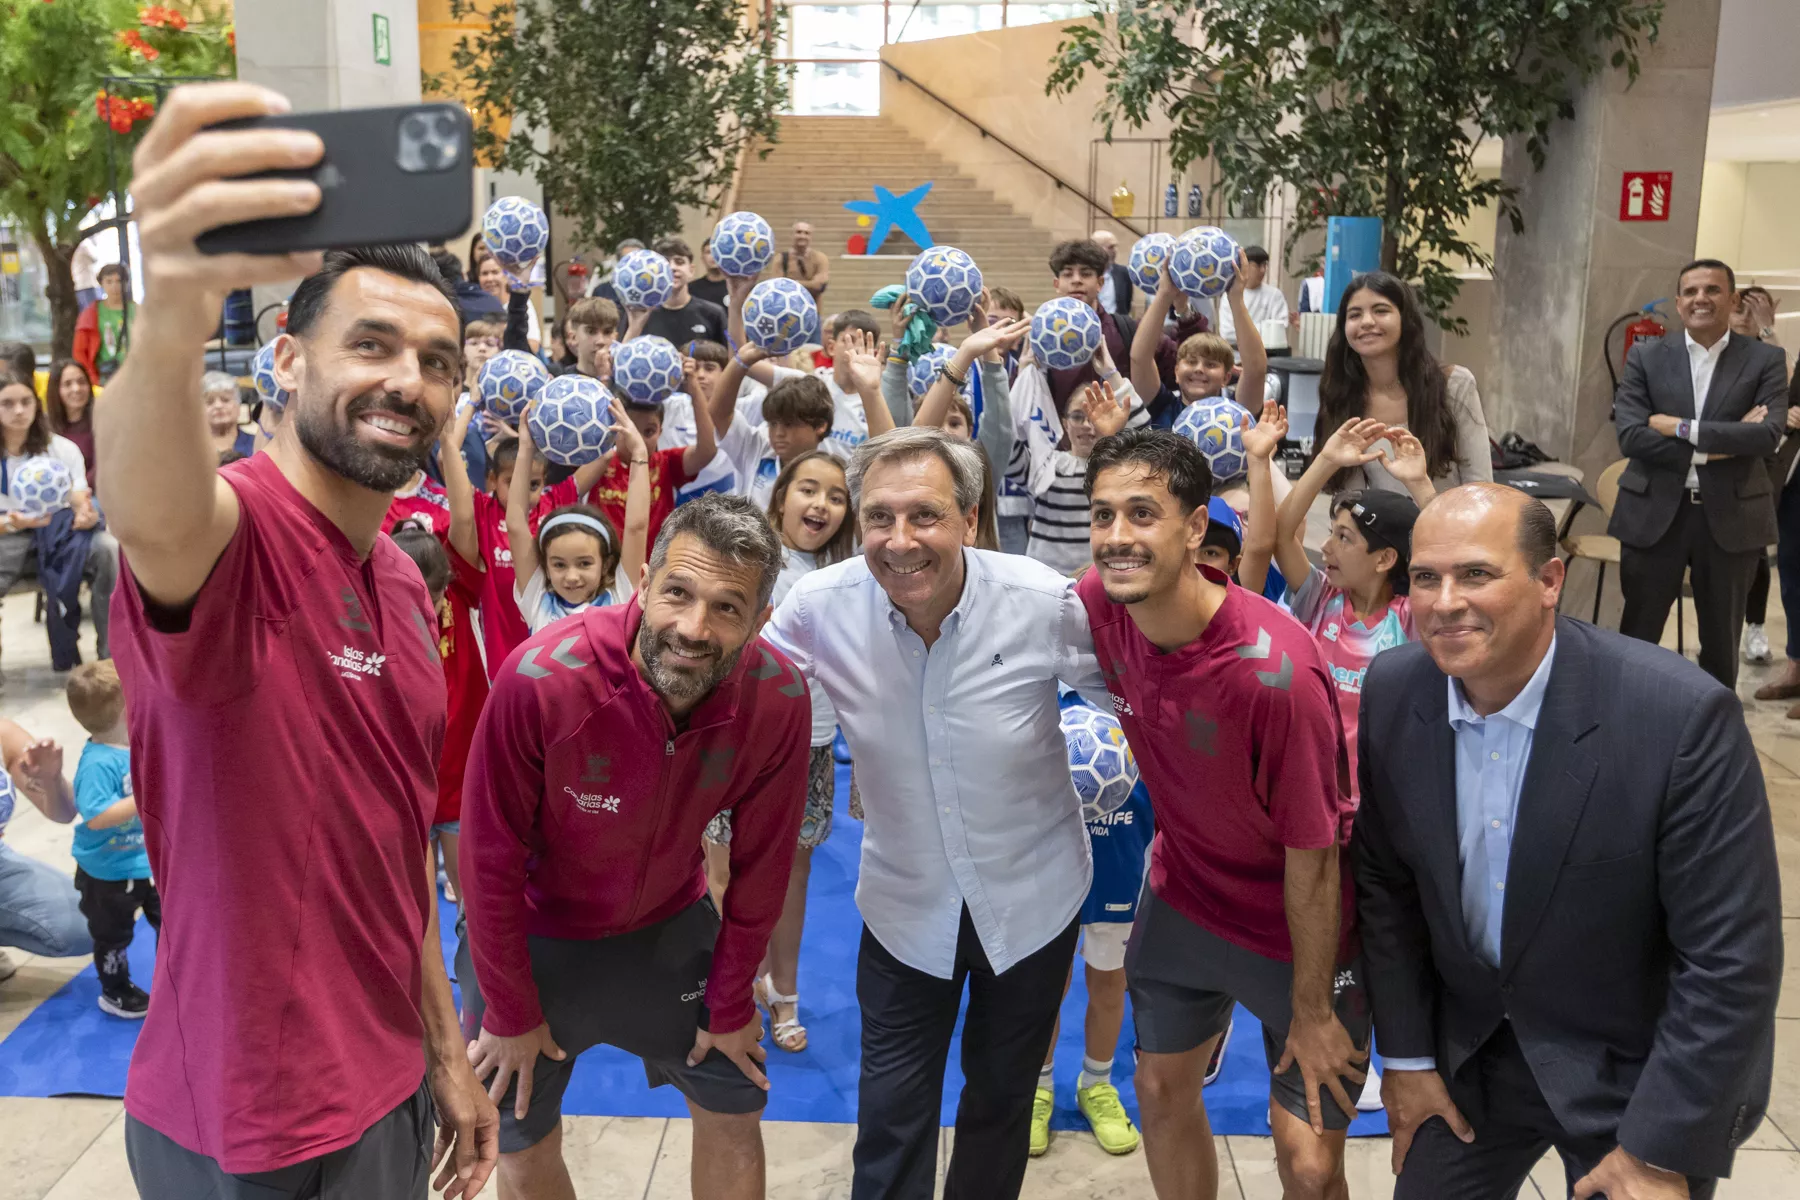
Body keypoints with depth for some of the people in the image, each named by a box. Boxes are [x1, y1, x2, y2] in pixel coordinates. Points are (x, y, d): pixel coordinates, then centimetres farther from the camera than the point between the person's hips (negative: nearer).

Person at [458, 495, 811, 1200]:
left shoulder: (779, 699, -25)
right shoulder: (538, 679, -33)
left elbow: (760, 863, -9)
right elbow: (491, 860, -20)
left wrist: (730, 1003, 0)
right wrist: (510, 1012, -10)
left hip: (668, 928, 2)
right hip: (531, 934, -2)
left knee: (733, 1108, 14)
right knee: (523, 1141, 14)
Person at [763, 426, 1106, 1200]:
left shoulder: (1043, 601, -23)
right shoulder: (819, 607, -20)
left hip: (1032, 896, 0)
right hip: (905, 903, 0)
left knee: (1003, 1093, 22)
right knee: (891, 1112, 10)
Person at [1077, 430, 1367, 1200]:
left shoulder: (1276, 670, -34)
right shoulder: (1098, 603, -17)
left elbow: (1312, 855, -23)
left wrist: (1312, 1011, -12)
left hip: (1297, 927, -5)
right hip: (1181, 895, 5)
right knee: (1161, 1089, 20)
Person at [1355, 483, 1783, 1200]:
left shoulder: (1684, 716, -26)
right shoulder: (1391, 692, -12)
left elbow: (1732, 957, -21)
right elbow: (1385, 882, 0)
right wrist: (1405, 1056, 2)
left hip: (1640, 1072, -3)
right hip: (1471, 1045, 4)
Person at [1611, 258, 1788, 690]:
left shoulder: (1765, 360, 2)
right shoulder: (1645, 358, 3)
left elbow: (1768, 435, -12)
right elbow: (1629, 435, -9)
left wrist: (1683, 429, -16)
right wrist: (1716, 446, -15)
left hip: (1731, 517, 0)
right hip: (1654, 514, 0)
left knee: (1721, 642, 12)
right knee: (1636, 638, 7)